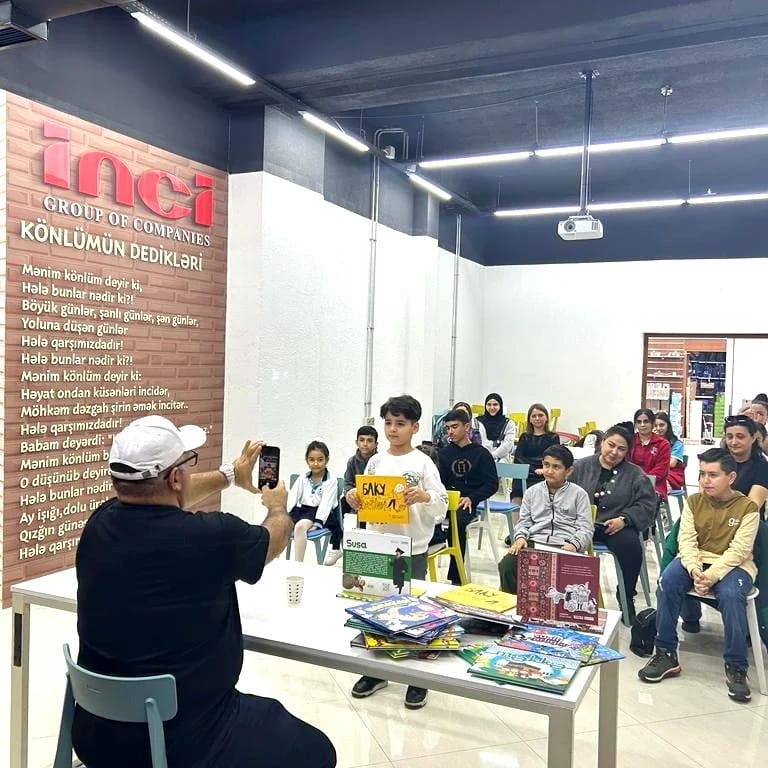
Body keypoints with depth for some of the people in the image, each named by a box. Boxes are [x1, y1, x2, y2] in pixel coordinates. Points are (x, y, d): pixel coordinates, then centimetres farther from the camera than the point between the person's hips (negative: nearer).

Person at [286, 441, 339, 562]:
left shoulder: (331, 480, -6)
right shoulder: (303, 478, 11)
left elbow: (326, 504, -14)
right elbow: (292, 498, 5)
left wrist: (317, 524, -25)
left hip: (319, 512, -6)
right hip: (302, 509, 6)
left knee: (300, 526, -35)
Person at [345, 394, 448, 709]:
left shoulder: (423, 463, -7)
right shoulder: (376, 461, 4)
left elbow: (442, 506, -10)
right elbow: (365, 501, 11)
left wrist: (424, 497, -30)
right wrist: (353, 497, -10)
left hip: (412, 549, -4)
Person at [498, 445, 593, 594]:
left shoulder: (578, 494, 10)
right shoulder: (532, 492, 19)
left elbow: (585, 529, 4)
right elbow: (524, 522, 19)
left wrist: (574, 544, -16)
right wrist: (520, 537, -3)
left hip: (564, 547, -2)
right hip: (534, 543, 3)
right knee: (506, 565, -25)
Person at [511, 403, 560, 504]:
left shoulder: (553, 438, 16)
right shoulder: (524, 437, 23)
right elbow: (518, 458, 9)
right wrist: (534, 470, -8)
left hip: (543, 477, -2)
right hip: (524, 475, 2)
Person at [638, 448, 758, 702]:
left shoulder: (747, 507, -7)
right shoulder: (693, 502, 3)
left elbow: (738, 551, -14)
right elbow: (686, 540, -4)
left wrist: (710, 576, -26)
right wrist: (694, 570, -24)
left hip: (733, 565, -3)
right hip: (696, 560, 3)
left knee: (731, 595, -36)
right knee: (668, 580, -27)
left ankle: (736, 668, -19)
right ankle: (666, 654, -17)